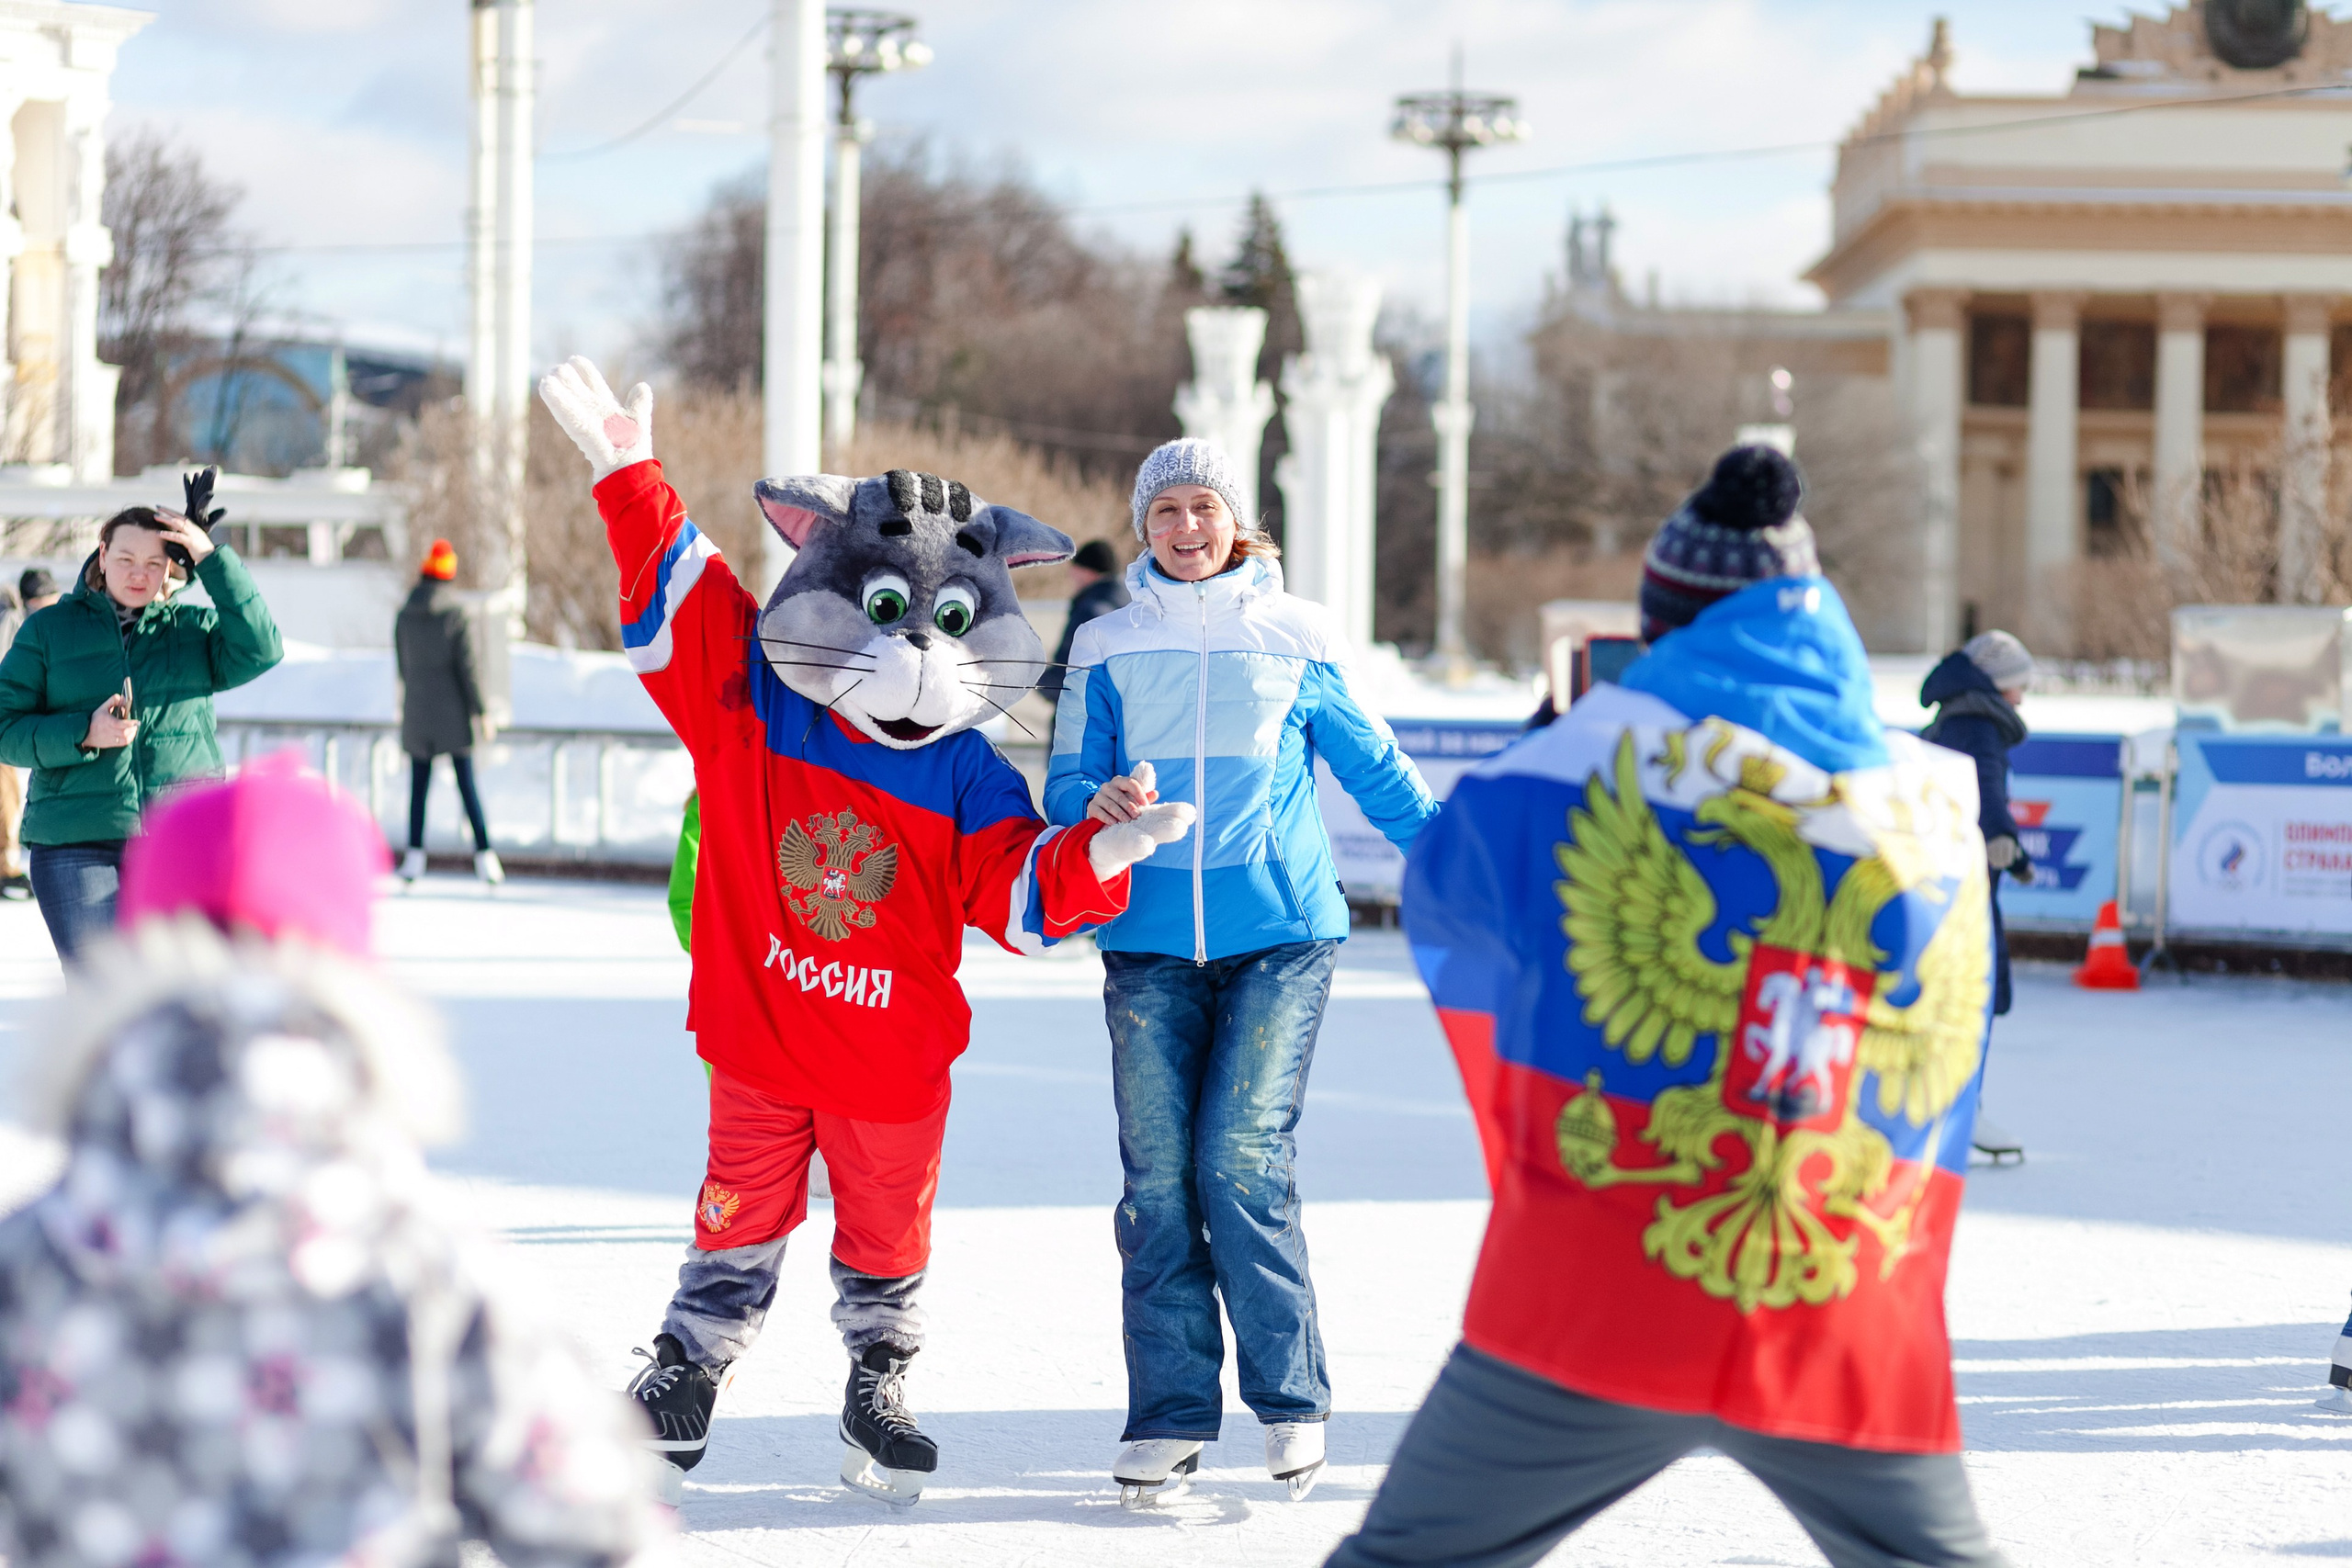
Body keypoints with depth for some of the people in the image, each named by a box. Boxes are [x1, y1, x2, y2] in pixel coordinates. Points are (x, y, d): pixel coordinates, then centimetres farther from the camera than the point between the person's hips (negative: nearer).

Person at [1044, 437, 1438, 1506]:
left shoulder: (1294, 638, 7)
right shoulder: (1107, 650, 9)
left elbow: (1372, 767, 15)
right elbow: (1065, 787, 7)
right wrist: (1101, 805, -15)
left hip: (1279, 934, -2)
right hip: (1149, 939, 2)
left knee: (1243, 1162, -11)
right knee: (1157, 1176, -3)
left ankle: (1291, 1399, 3)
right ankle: (1168, 1417, 3)